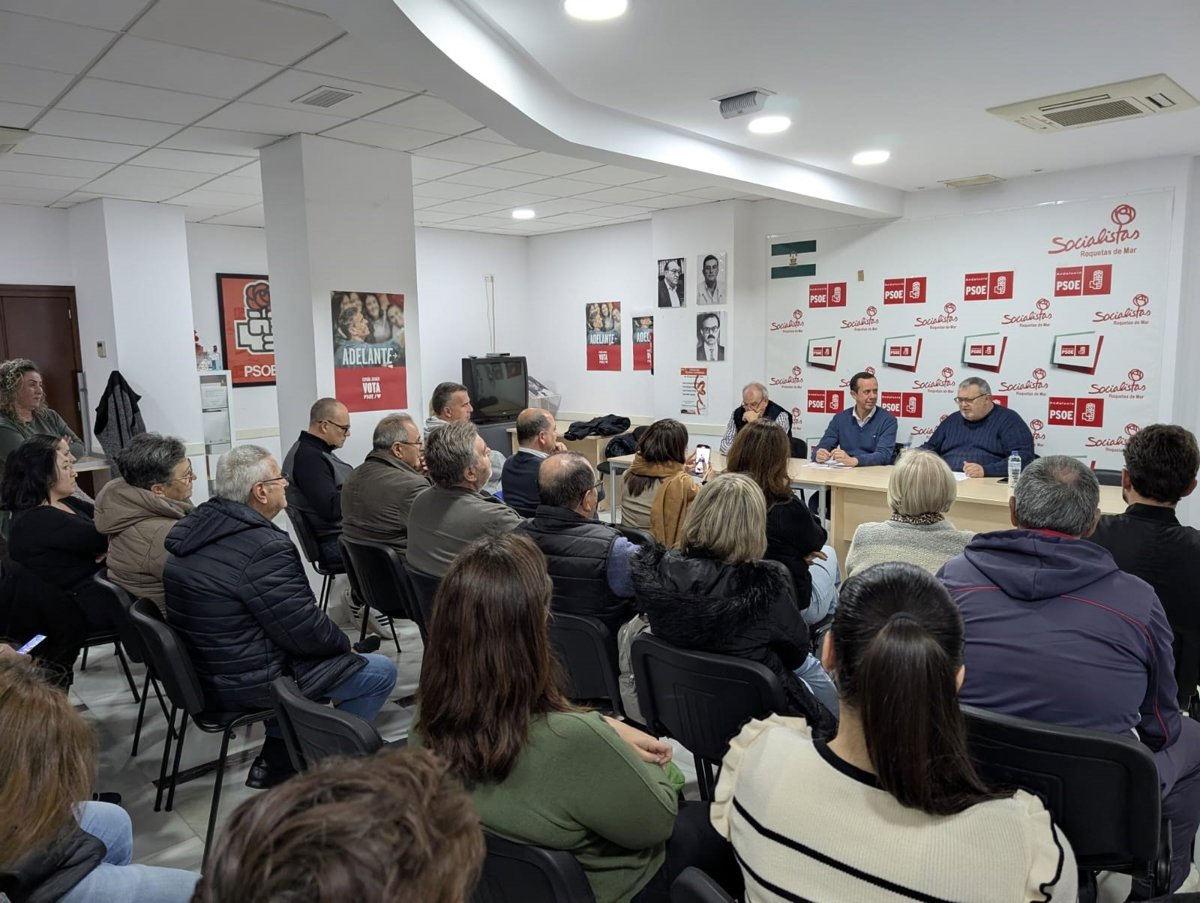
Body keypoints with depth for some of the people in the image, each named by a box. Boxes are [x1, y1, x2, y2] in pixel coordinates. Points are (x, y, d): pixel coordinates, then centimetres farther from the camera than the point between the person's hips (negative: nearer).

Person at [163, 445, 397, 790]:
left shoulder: (194, 529, 3)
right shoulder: (263, 547, -27)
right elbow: (307, 633, -22)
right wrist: (343, 642, -1)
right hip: (246, 685, -9)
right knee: (382, 672, 1)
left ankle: (275, 761, 30)